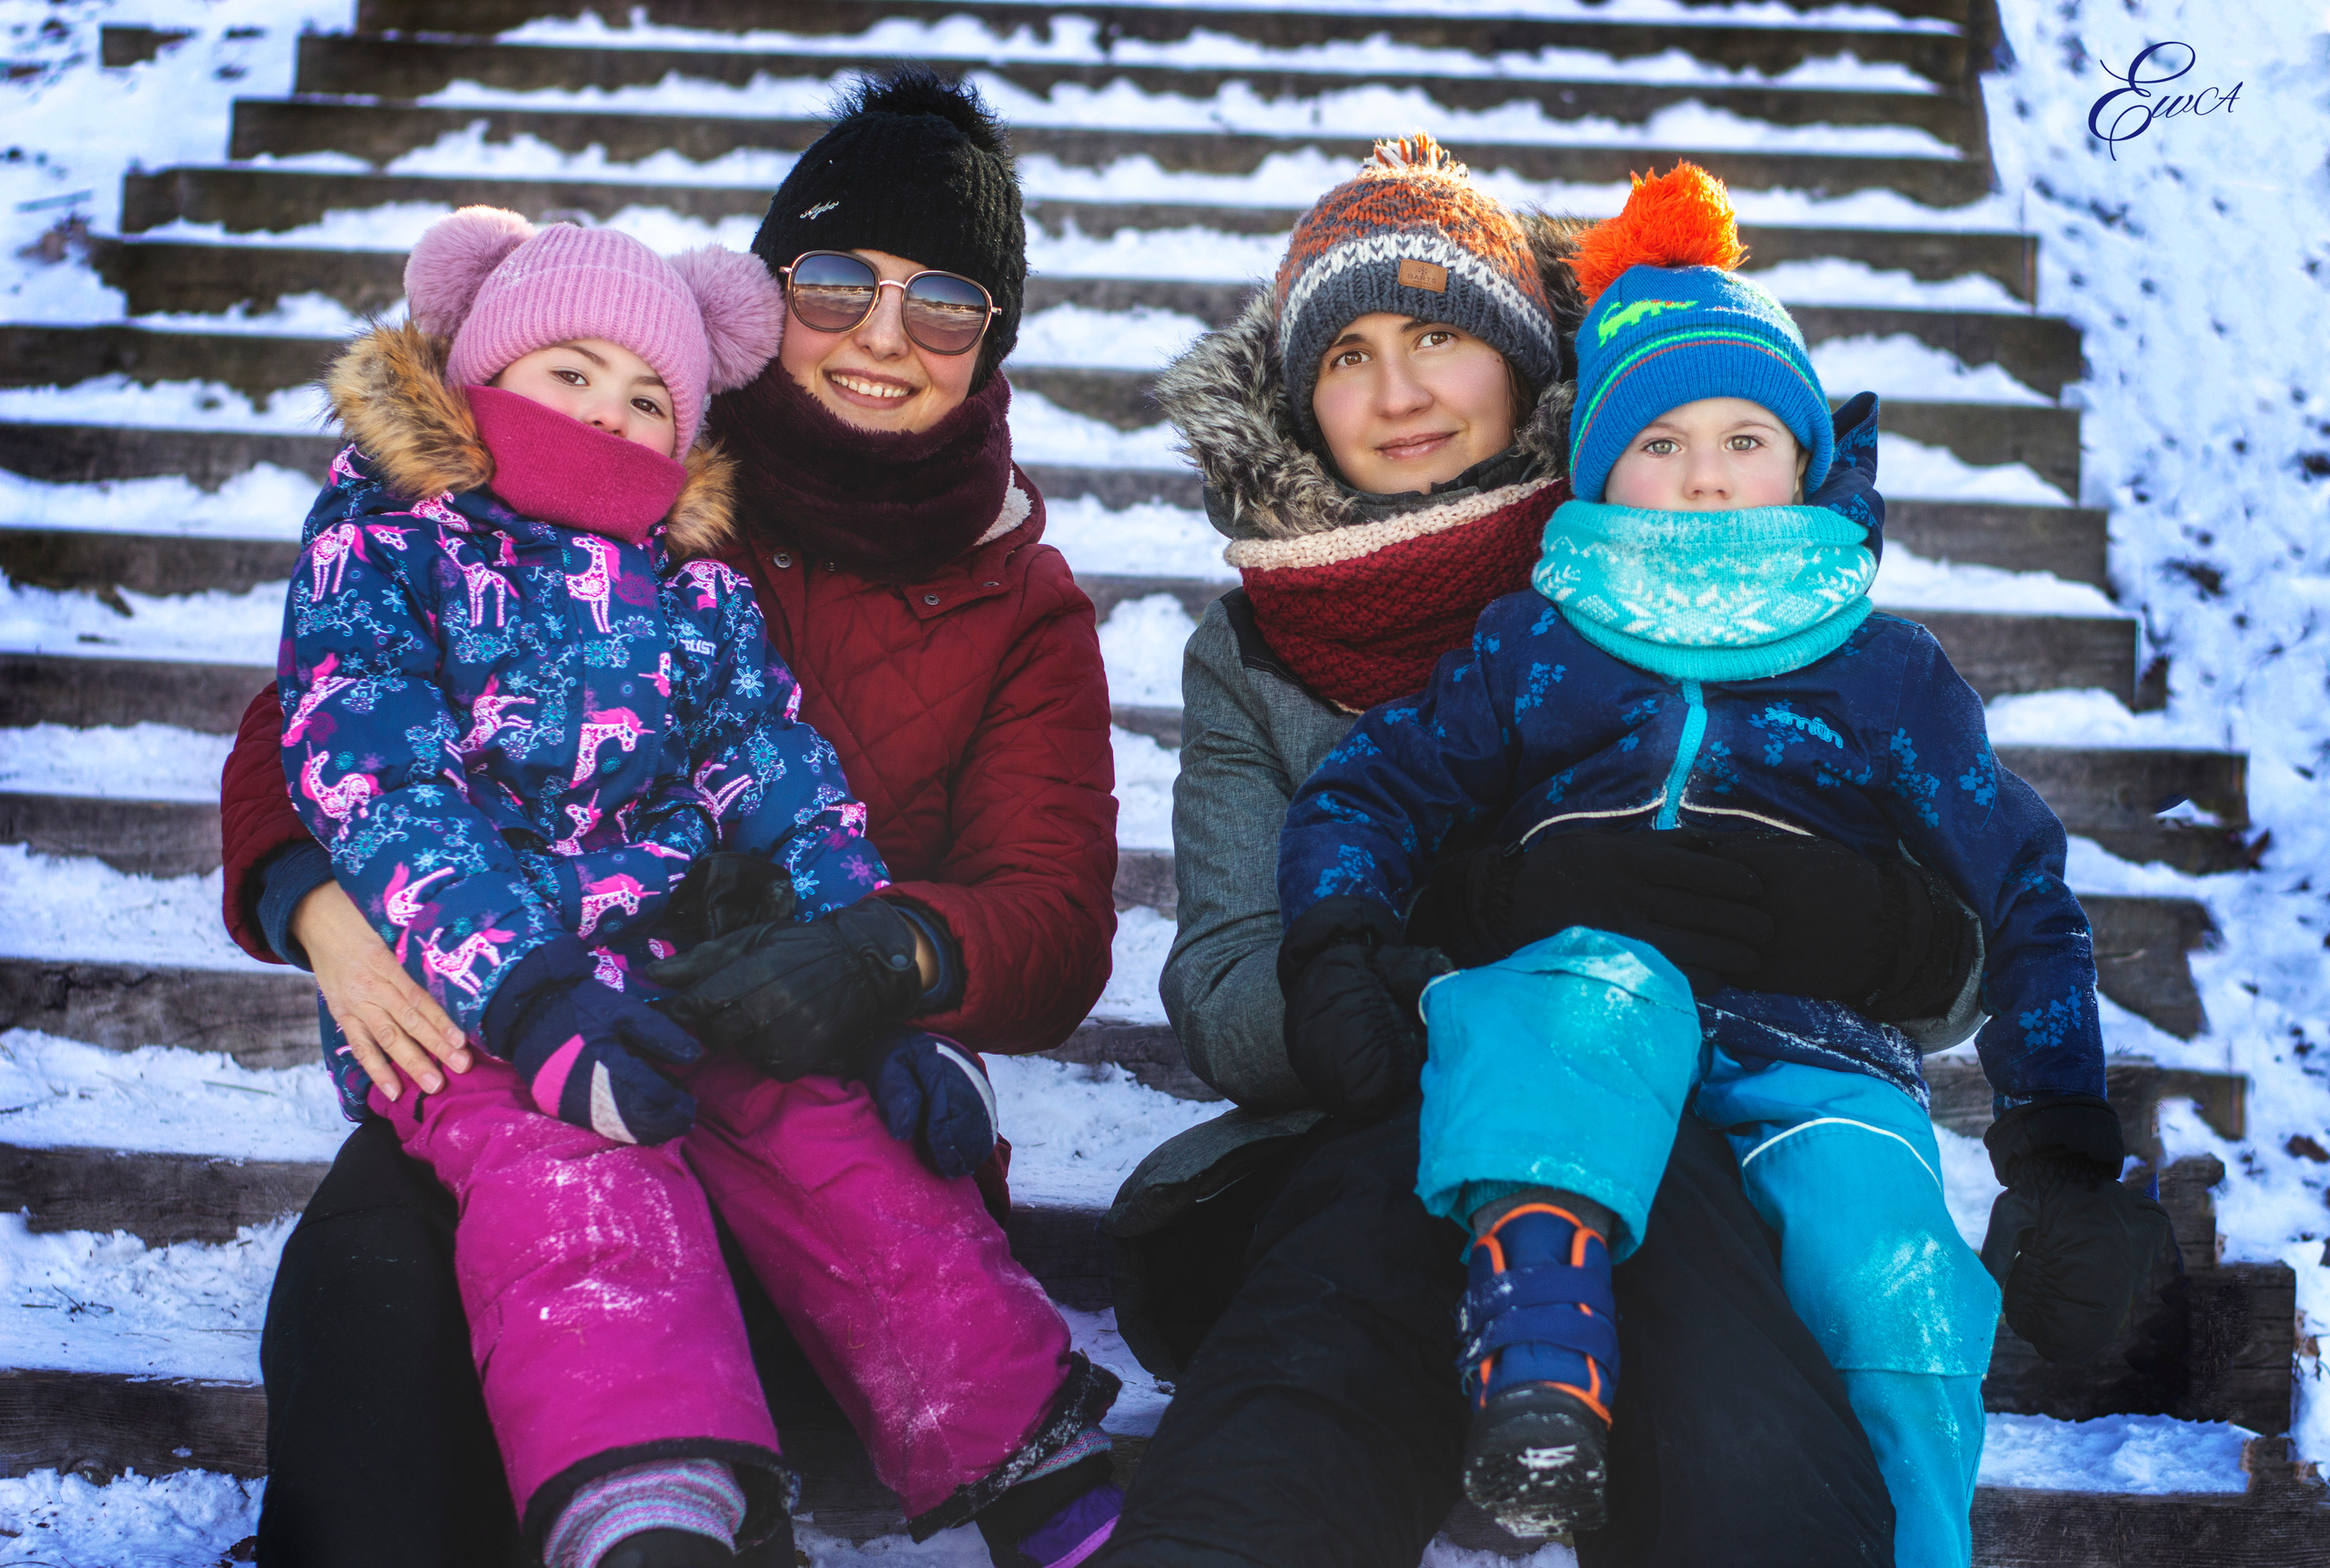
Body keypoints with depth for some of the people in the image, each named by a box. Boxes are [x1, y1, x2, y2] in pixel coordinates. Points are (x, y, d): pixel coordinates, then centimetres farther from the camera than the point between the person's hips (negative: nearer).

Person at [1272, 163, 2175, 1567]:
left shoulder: (1886, 670, 19)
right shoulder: (1537, 645, 20)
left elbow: (2027, 896, 18)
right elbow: (1368, 783, 16)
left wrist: (2064, 1146, 8)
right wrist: (1337, 940, -6)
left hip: (1818, 1047, 1)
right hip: (1579, 1008, 0)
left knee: (1893, 1280, -31)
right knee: (1606, 980, -37)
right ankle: (1538, 1305, -52)